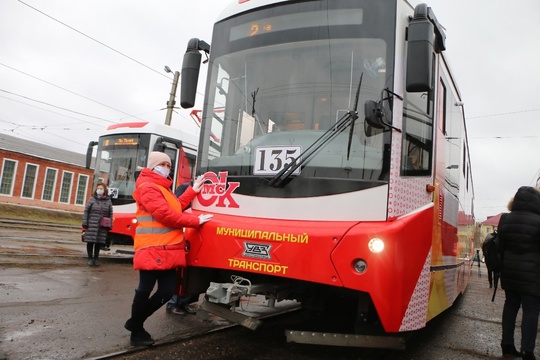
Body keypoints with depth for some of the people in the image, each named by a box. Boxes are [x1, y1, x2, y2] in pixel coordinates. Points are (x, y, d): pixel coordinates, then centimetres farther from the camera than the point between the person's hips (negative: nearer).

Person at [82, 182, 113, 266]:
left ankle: (96, 258, 21)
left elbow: (110, 214, 8)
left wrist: (109, 226, 3)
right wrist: (84, 224, -4)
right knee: (90, 242, 5)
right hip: (91, 225, -1)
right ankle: (90, 258, 17)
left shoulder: (108, 201, 7)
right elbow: (86, 211, 2)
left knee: (99, 243, 9)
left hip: (102, 227, 1)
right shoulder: (92, 199, 2)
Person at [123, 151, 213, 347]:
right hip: (153, 251, -10)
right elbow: (166, 214, -17)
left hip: (168, 251, 10)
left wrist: (193, 190, 17)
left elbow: (176, 206, 19)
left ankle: (135, 322, 27)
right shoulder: (148, 187, -9)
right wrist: (196, 221, -12)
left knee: (167, 292, 10)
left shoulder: (163, 188, 26)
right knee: (145, 291, 2)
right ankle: (136, 332, 19)